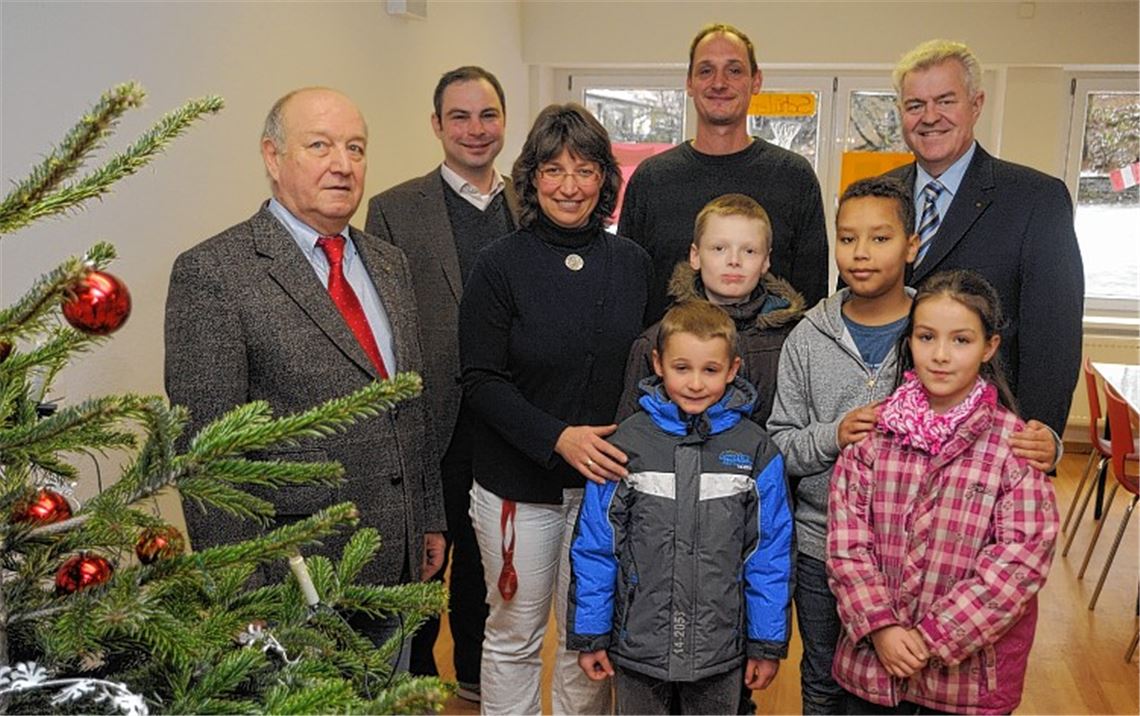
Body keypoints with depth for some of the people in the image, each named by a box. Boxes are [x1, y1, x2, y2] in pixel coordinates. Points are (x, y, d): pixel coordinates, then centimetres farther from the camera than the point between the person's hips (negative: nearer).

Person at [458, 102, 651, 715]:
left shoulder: (631, 263, 2)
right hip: (518, 481, -2)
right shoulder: (500, 264, -7)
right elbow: (481, 381, -10)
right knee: (514, 635, 12)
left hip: (606, 478, 3)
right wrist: (558, 438, -22)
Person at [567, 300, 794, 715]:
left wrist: (768, 644, 1)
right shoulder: (625, 445, -9)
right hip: (637, 648, 0)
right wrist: (589, 636, -1)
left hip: (721, 652, 0)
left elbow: (770, 555, -2)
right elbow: (594, 547, -3)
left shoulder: (756, 451, -7)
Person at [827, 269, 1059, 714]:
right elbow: (845, 540, -4)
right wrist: (880, 627, -14)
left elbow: (1021, 560, -13)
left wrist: (934, 637, -15)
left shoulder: (1015, 445, -10)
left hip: (970, 673, -2)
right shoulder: (873, 432, -3)